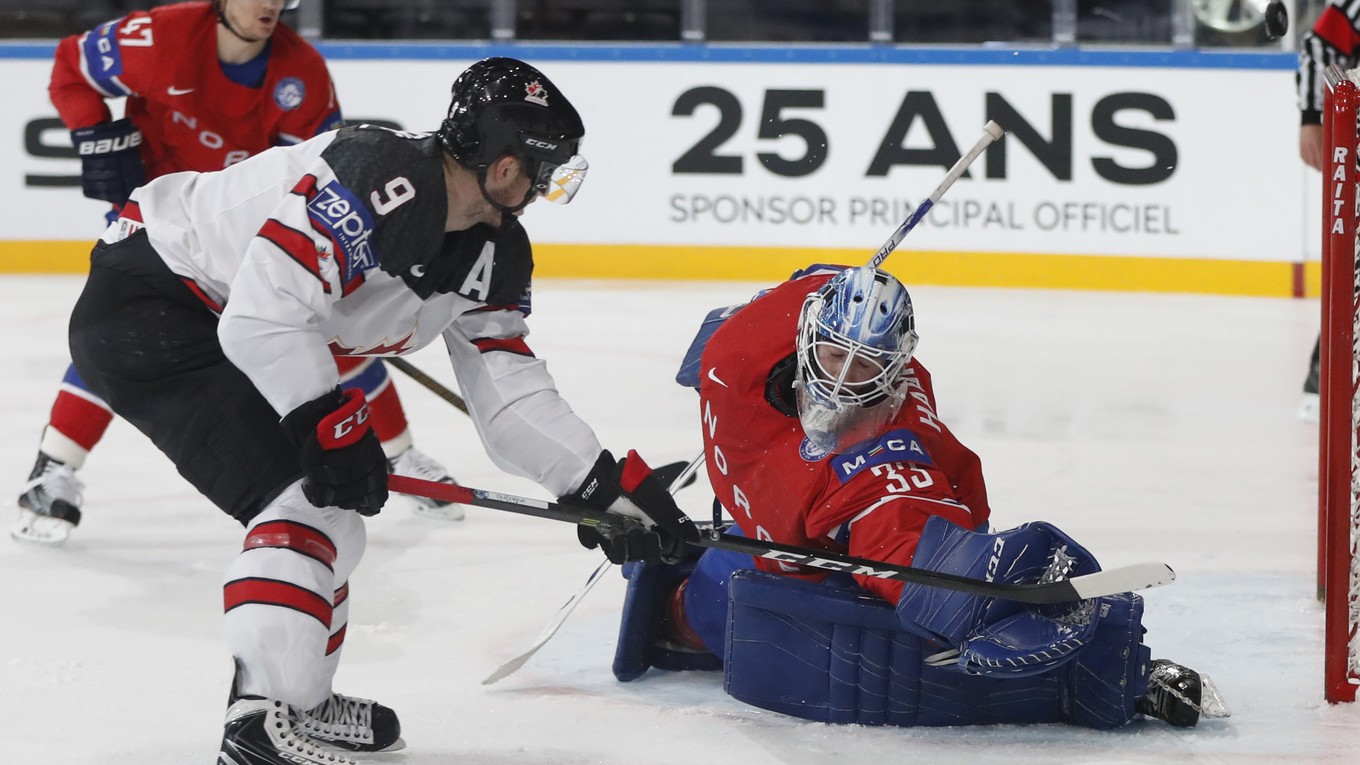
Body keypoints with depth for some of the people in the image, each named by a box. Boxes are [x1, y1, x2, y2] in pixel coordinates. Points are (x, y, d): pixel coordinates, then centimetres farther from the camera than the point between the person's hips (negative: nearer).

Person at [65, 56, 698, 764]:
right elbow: (264, 313, -32)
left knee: (334, 504, 17)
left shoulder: (494, 253, 3)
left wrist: (608, 485, -1)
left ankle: (300, 702, 30)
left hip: (217, 324, 10)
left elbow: (506, 389, 6)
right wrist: (331, 425, -27)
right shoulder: (384, 180, -28)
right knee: (305, 491, -19)